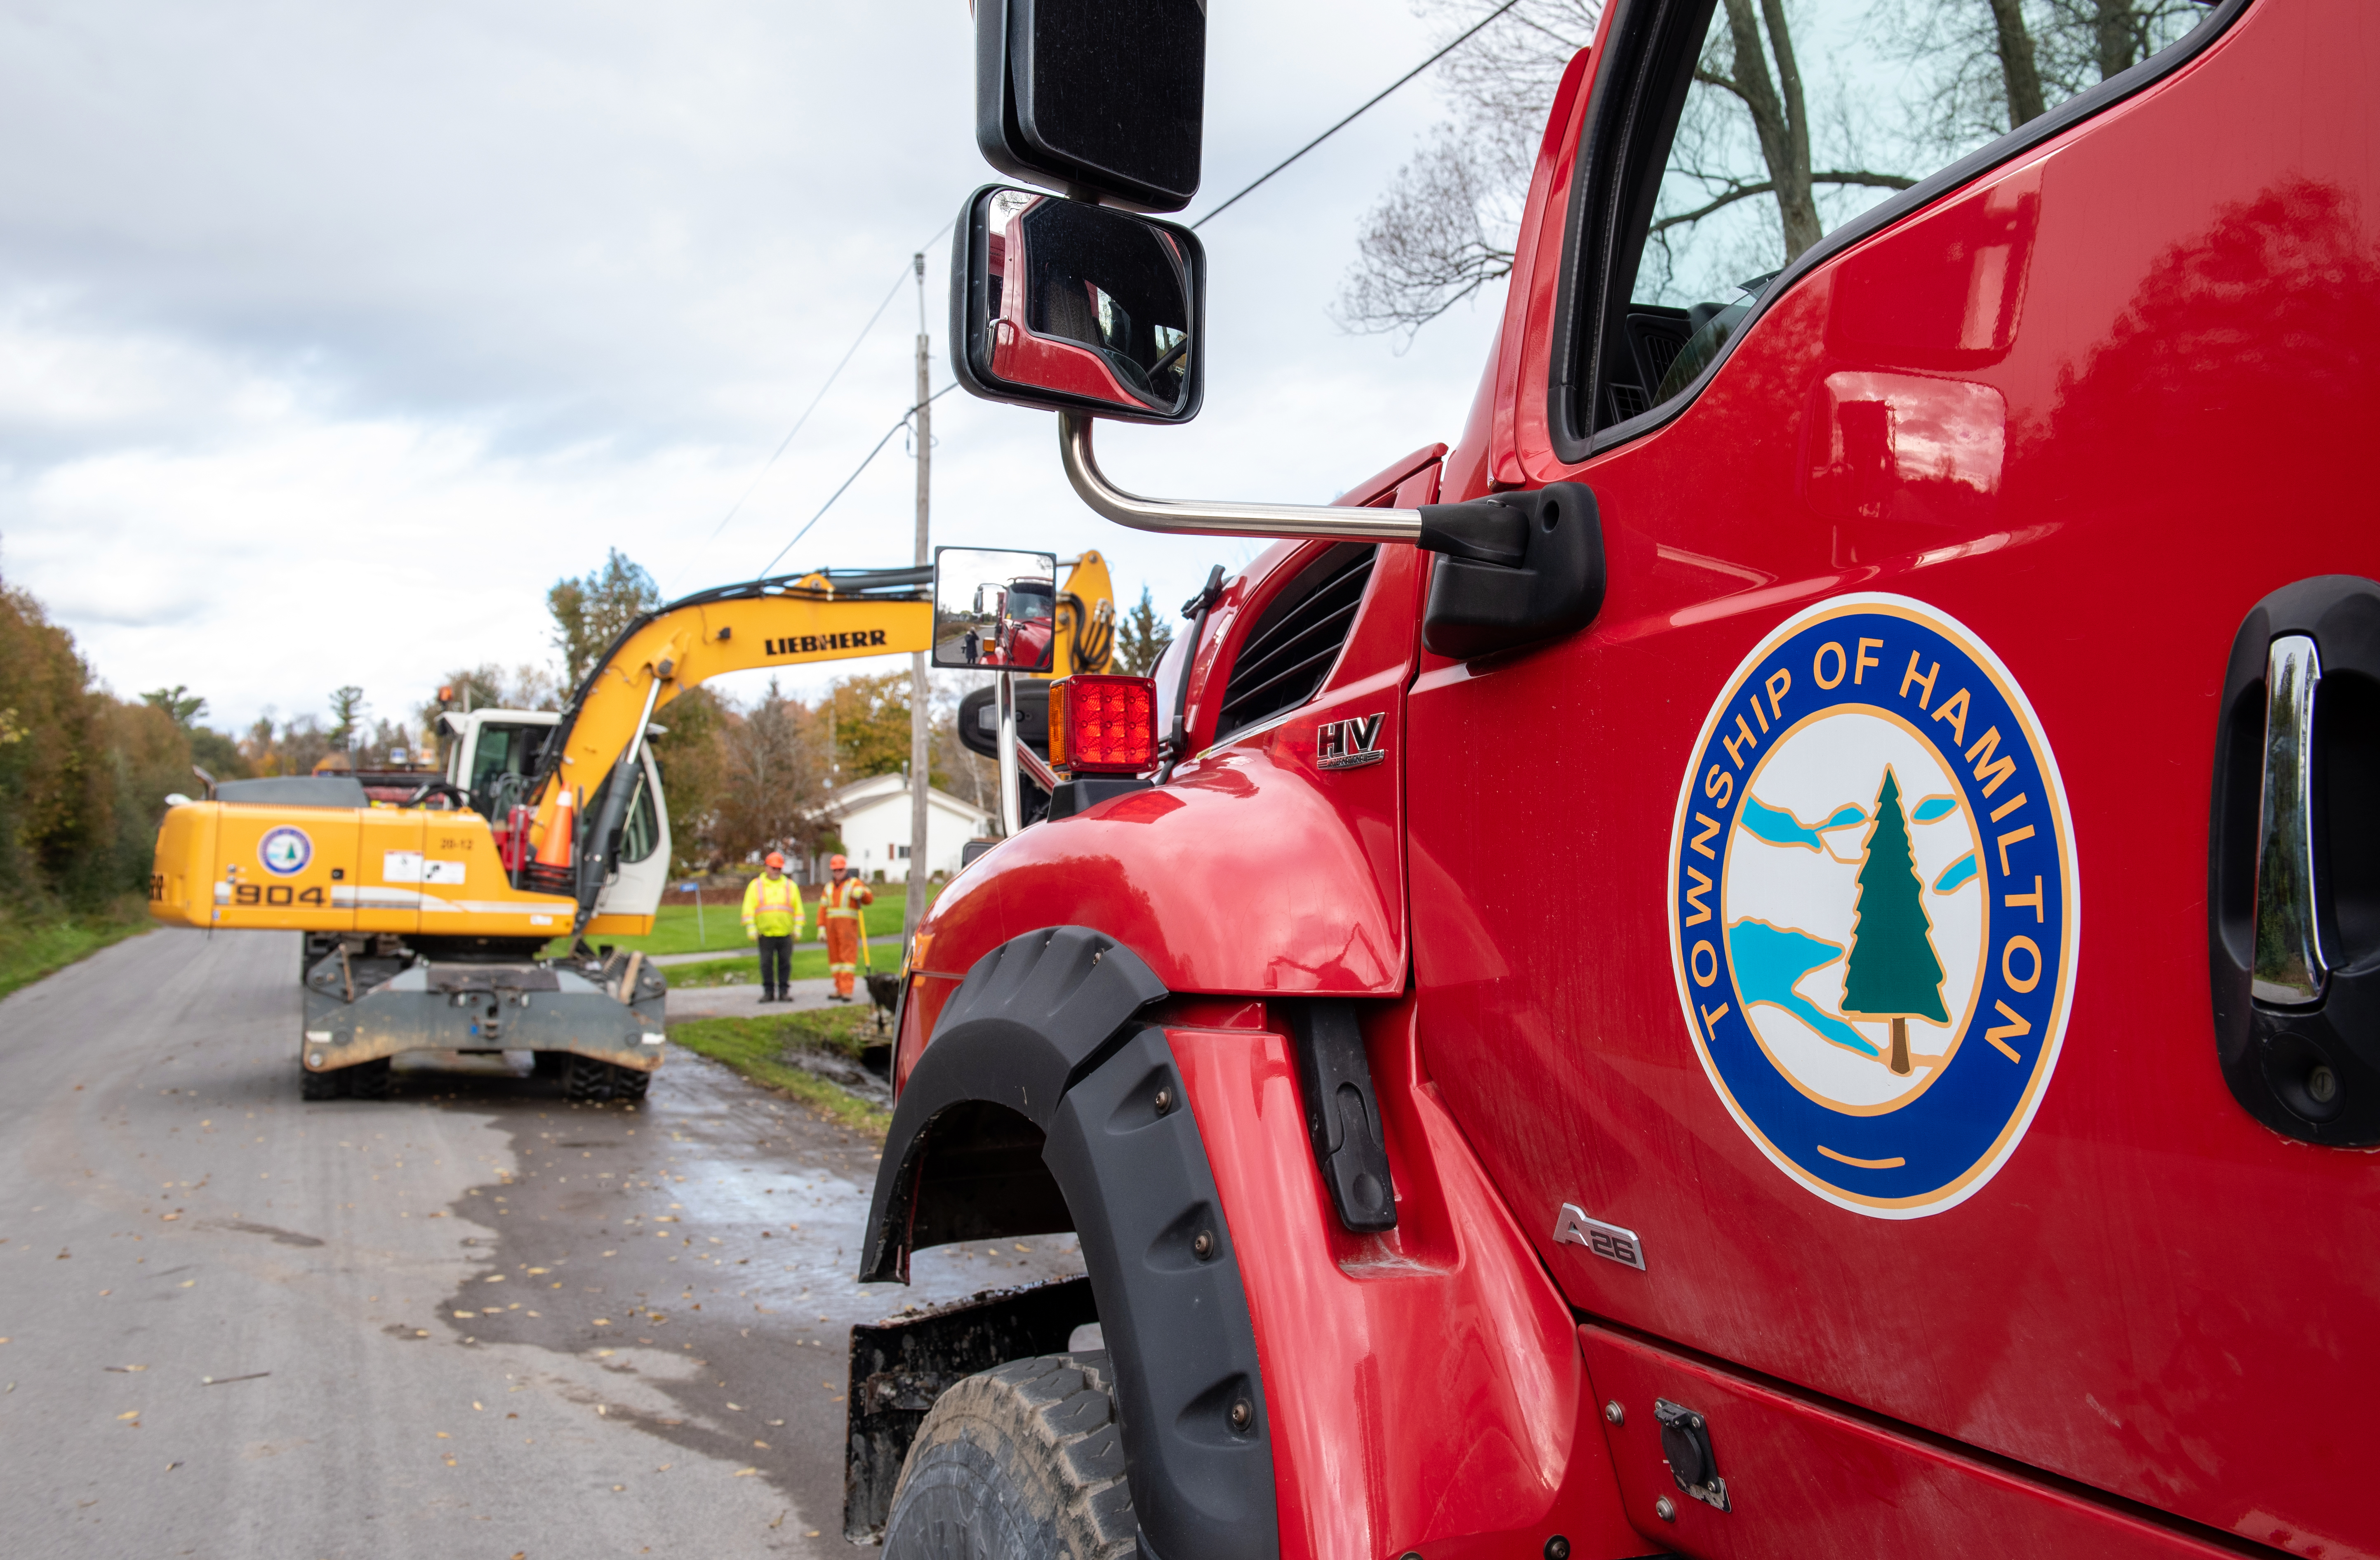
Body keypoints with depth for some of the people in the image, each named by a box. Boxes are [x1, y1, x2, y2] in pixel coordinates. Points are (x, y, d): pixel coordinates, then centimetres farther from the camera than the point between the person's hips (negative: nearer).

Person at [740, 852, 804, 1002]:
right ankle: (769, 992, 9)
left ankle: (784, 992, 7)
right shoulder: (756, 886, 7)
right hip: (765, 934, -1)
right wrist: (751, 930, -4)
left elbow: (798, 909, 12)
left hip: (785, 933, 1)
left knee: (785, 963, 1)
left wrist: (797, 929, 3)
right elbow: (748, 910, 4)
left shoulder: (790, 886, 11)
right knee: (766, 964, 1)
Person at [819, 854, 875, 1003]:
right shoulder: (829, 887, 20)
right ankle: (839, 990, 9)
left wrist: (861, 893, -29)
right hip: (831, 926, 5)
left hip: (849, 925, -5)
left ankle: (847, 991, -16)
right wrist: (821, 928, 6)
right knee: (835, 957, 5)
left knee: (848, 956, -11)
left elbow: (870, 899, -7)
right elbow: (823, 908, 15)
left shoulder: (854, 883, 5)